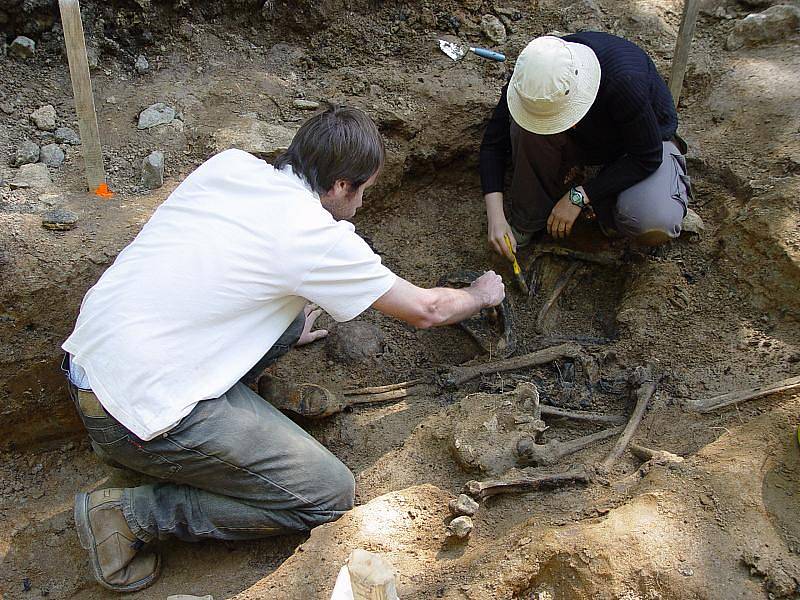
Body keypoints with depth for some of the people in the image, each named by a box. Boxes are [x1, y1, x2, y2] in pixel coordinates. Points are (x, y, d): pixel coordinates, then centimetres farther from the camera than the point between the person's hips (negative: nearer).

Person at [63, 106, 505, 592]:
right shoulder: (320, 237, -14)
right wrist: (481, 296, 20)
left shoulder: (228, 164, 5)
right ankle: (135, 513, -1)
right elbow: (426, 310, 0)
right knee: (331, 496, 0)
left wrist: (287, 325, 30)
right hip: (140, 406, -8)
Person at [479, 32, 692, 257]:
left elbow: (648, 157, -26)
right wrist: (496, 217, -28)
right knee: (525, 126, -30)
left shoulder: (624, 80, -38)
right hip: (582, 139, 4)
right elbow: (494, 143, -18)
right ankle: (530, 220, -11)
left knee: (655, 225, -34)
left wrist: (578, 196, -29)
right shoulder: (531, 74, -27)